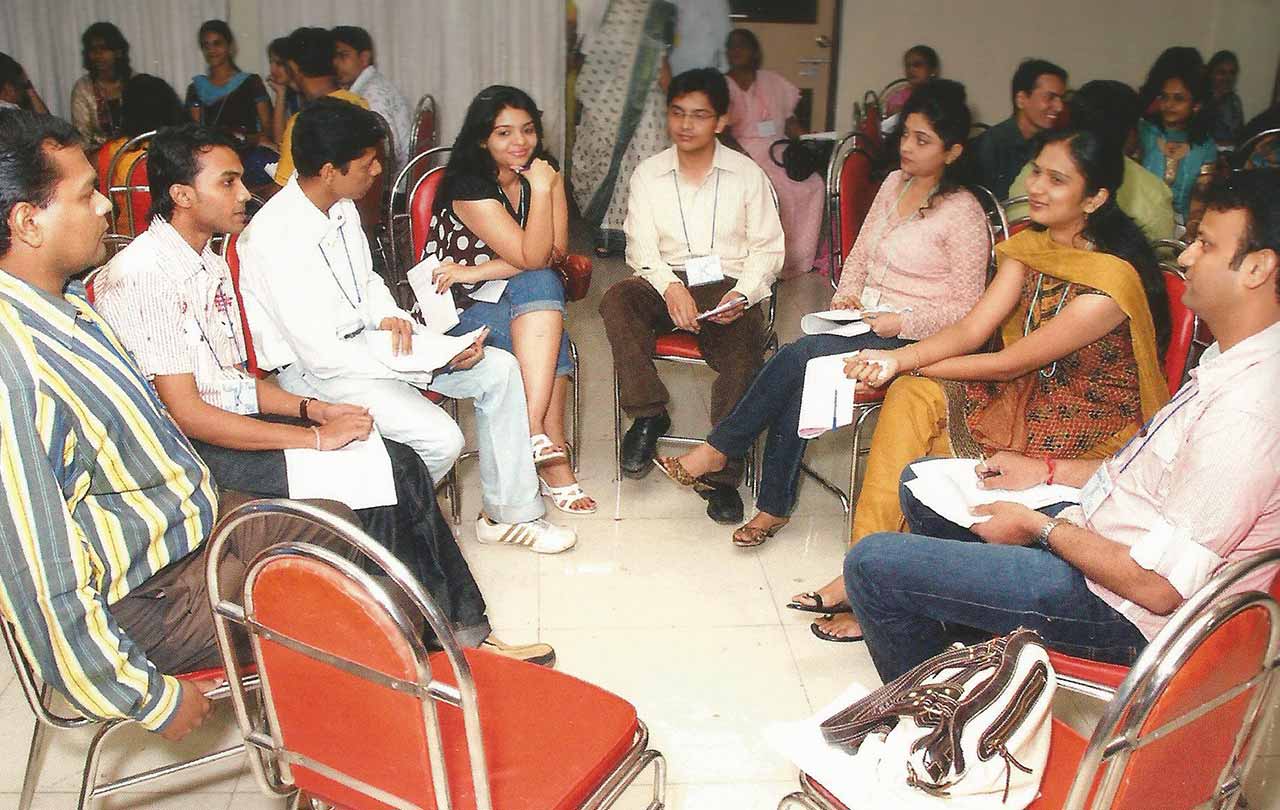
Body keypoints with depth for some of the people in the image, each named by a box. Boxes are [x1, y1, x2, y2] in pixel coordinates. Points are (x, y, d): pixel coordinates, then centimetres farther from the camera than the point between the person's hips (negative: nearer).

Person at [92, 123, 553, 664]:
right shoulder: (140, 275, -16)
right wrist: (313, 437, -20)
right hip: (192, 453, -8)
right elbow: (186, 413, -20)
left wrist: (310, 410, 0)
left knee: (398, 465, -10)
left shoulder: (212, 265, 14)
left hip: (237, 420, 8)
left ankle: (464, 630, -4)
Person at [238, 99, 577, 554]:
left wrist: (387, 317, -7)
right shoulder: (276, 237, -26)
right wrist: (433, 362, -25)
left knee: (499, 370, -2)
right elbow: (323, 355, -26)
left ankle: (509, 513, 7)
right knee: (440, 438, -27)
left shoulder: (341, 206, 1)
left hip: (363, 338, 9)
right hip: (312, 368, -8)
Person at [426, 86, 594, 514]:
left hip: (523, 301, 5)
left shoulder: (546, 175, 3)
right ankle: (554, 458, -23)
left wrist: (478, 272, -18)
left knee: (539, 284, -31)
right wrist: (541, 191, -26)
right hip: (460, 311, -5)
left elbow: (554, 251, -10)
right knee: (551, 339, -29)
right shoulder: (469, 188, -16)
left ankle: (533, 429, -37)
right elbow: (531, 258, -22)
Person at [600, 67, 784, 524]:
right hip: (665, 283, 1)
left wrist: (742, 293, -16)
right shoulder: (648, 174, 8)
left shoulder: (747, 174, 6)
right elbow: (642, 247, 0)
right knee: (617, 300, -31)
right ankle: (648, 415, -21)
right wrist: (671, 288, -21)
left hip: (728, 286, -1)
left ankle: (722, 474, -22)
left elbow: (767, 247, 4)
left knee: (743, 349, -31)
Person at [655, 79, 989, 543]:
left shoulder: (963, 214, -8)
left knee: (798, 357, -28)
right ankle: (775, 507, -17)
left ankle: (717, 451, -15)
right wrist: (847, 294, 2)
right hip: (862, 321, 6)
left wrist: (902, 322, -19)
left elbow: (965, 309, -7)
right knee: (797, 382, -24)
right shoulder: (895, 183, 13)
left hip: (910, 340, -6)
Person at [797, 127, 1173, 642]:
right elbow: (972, 328, -6)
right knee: (913, 398, -16)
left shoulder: (1110, 280, -23)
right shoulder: (1030, 248, 1)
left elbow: (1010, 363, -20)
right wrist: (898, 360, -23)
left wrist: (907, 364, -13)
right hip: (1029, 395, 7)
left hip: (1088, 427, -7)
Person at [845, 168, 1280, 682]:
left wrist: (1038, 526, -15)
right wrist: (1049, 472, 11)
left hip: (1120, 610, -10)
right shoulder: (1234, 359, 1)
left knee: (872, 562, -12)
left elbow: (1160, 587, -27)